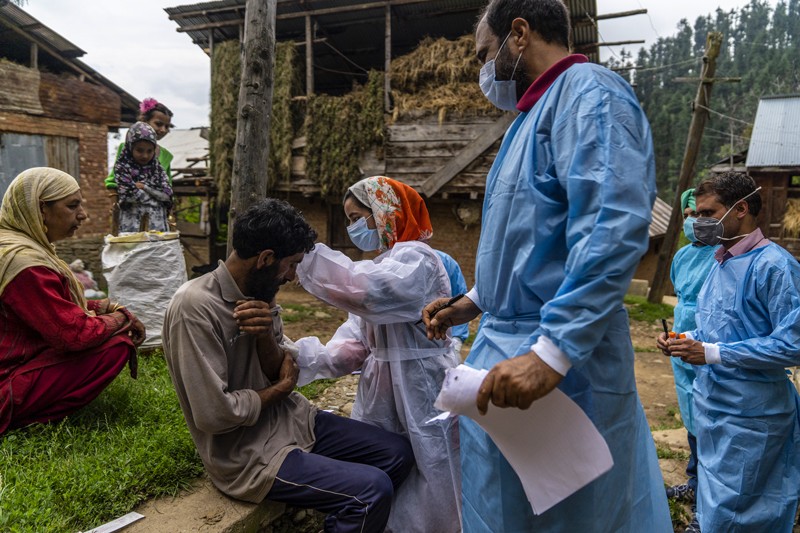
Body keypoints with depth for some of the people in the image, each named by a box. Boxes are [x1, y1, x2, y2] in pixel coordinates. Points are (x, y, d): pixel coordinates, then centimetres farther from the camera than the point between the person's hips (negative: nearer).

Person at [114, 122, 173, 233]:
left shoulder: (157, 168, 10)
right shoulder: (122, 167, 1)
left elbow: (167, 194, -2)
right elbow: (130, 195, -12)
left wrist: (144, 186, -8)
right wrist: (156, 194, -4)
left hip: (158, 224, 3)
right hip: (132, 225, -3)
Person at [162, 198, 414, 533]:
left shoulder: (258, 292, 3)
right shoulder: (195, 307, -23)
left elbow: (279, 371, 3)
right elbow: (214, 414, -26)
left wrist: (266, 336, -19)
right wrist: (282, 388, -10)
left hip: (291, 419, 8)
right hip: (247, 453, -8)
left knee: (398, 453, 4)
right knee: (372, 490, -20)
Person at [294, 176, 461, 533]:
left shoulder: (416, 258, -14)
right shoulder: (380, 266, 15)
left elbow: (367, 290, -35)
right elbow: (356, 341, 7)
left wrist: (305, 256, -27)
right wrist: (312, 358, -9)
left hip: (420, 394, -8)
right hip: (383, 392, 8)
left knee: (424, 500, 6)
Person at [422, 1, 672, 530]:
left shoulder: (589, 94, -12)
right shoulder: (535, 115, 18)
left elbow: (613, 230, -26)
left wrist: (550, 352, -31)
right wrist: (472, 305, 17)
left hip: (561, 365, -10)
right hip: (509, 349, 10)